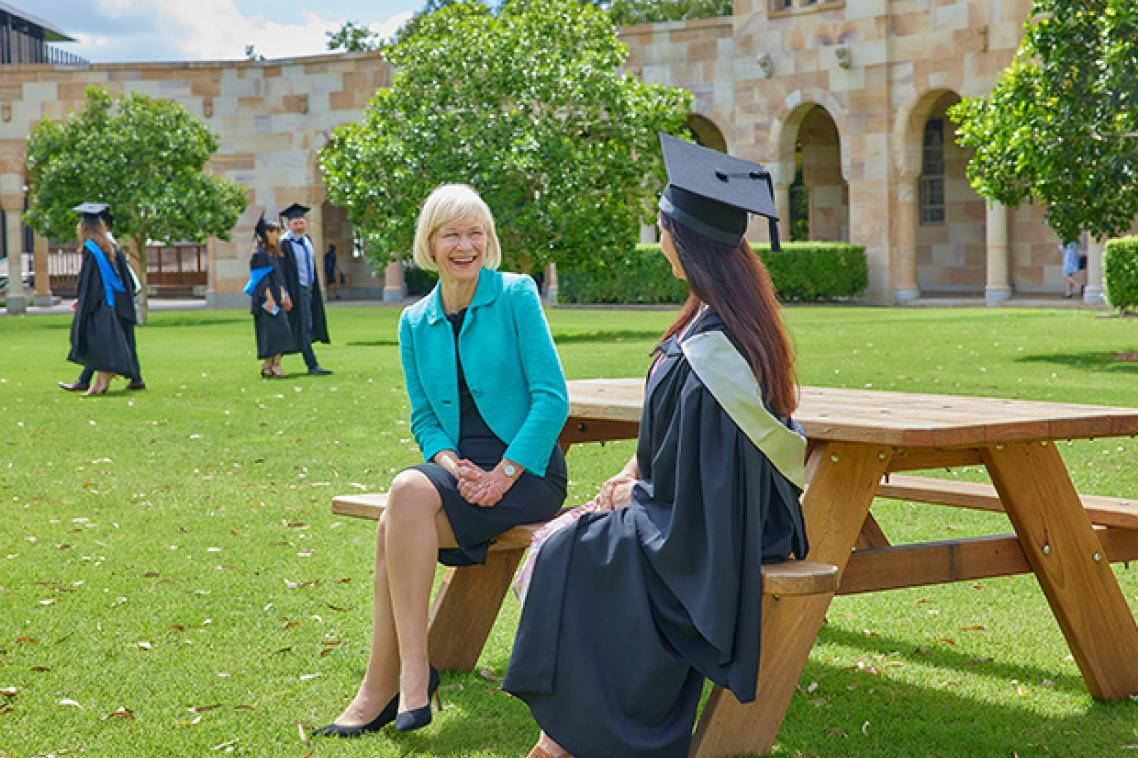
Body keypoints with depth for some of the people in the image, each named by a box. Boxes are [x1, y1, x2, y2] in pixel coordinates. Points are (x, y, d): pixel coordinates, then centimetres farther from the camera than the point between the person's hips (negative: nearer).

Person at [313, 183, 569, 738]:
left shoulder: (516, 295, -3)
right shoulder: (415, 323, 12)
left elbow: (552, 397, -8)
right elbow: (423, 419, 13)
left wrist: (503, 475, -16)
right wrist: (453, 464, -9)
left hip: (527, 469, -4)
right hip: (459, 468, 5)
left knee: (411, 492, -29)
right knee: (402, 508, -28)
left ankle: (382, 685, -25)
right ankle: (407, 675, -22)